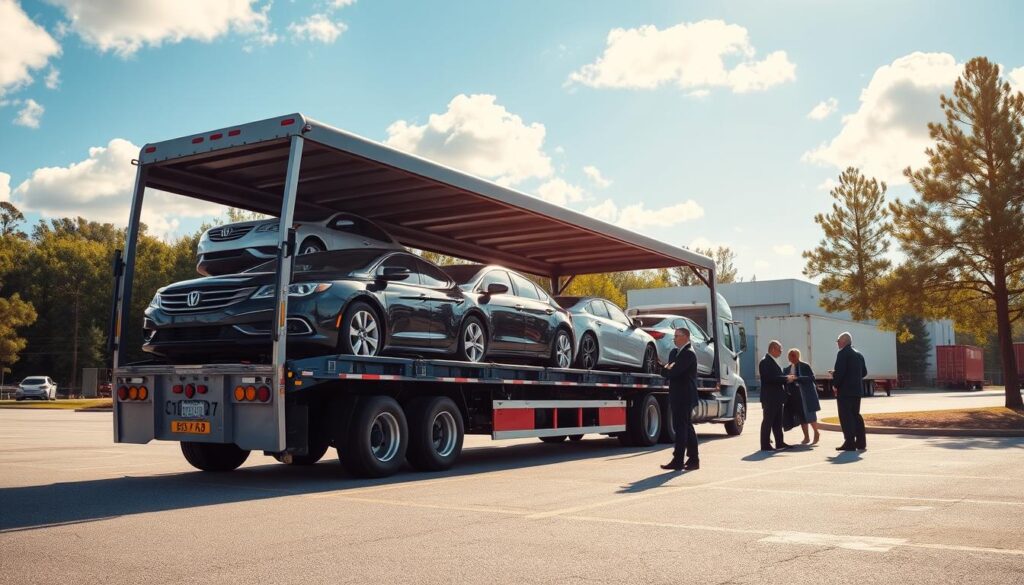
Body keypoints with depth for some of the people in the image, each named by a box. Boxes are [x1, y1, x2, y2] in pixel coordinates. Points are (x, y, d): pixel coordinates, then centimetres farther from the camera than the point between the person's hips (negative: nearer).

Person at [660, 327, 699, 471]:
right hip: (677, 396, 9)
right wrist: (668, 369, -9)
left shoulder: (689, 354, -13)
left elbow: (674, 372, -22)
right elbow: (666, 372, 13)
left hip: (685, 396, -9)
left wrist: (666, 369, -1)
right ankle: (694, 459, 19)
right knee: (687, 428, 13)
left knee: (681, 428, -8)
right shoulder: (674, 353, 17)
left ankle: (678, 461, -6)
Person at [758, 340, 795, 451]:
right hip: (769, 397, -10)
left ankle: (779, 442, 20)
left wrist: (787, 378, 5)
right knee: (768, 421, -5)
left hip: (776, 397, 10)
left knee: (777, 421, 14)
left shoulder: (772, 361, 18)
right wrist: (786, 379, -17)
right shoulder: (765, 362, -15)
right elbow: (770, 378, -24)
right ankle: (765, 445, -1)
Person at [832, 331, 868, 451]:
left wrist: (835, 385, -7)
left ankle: (849, 443, -6)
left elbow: (839, 371, -20)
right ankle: (861, 443, 13)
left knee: (846, 416, -4)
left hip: (845, 390, -8)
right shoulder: (859, 354, 14)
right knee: (856, 415, 13)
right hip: (857, 390, 8)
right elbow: (864, 372, 16)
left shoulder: (843, 353, -12)